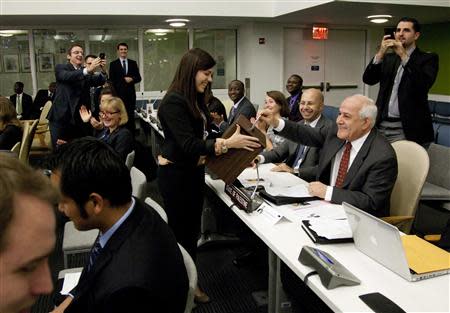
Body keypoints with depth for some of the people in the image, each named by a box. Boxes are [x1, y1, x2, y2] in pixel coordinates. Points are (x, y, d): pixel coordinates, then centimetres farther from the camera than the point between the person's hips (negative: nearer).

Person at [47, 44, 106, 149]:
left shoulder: (86, 72, 14)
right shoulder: (61, 68, 2)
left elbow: (98, 81, -3)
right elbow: (67, 77, -20)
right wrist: (88, 70, -36)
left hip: (80, 118, 3)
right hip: (61, 117, -3)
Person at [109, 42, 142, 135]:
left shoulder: (133, 63, 11)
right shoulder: (113, 64, 4)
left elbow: (138, 78, 5)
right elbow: (112, 80, -1)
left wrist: (131, 79, -12)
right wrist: (124, 80, -10)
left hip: (130, 94, 2)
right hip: (118, 94, -2)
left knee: (131, 117, 5)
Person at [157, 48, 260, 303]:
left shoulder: (197, 99, 6)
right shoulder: (174, 101, -20)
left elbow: (202, 135, 8)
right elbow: (188, 144, -26)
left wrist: (235, 142, 0)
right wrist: (227, 143, -29)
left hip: (194, 171, 8)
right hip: (176, 174, -8)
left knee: (193, 228, 16)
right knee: (180, 229, 5)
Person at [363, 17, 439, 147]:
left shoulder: (428, 58, 2)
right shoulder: (388, 58, 15)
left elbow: (424, 84, -17)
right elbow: (368, 79, 2)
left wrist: (403, 55, -18)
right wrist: (380, 53, -10)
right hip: (382, 125, 4)